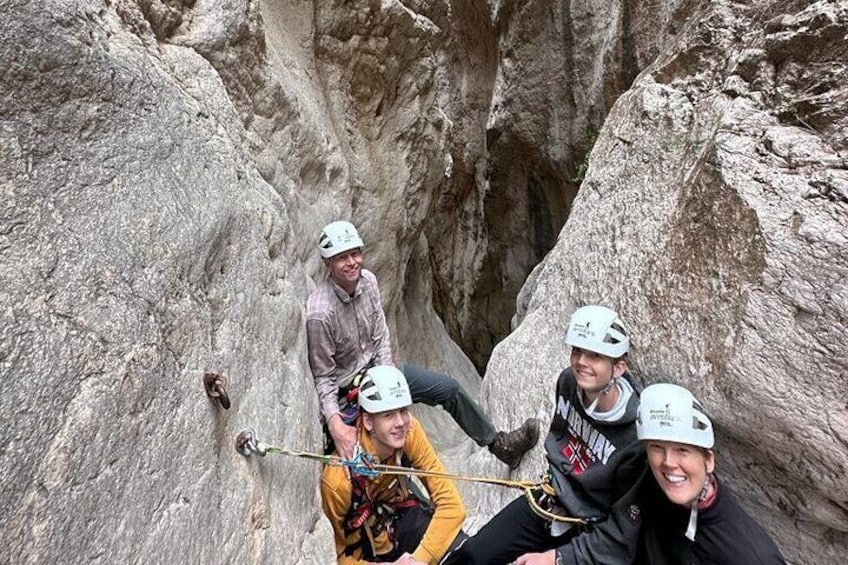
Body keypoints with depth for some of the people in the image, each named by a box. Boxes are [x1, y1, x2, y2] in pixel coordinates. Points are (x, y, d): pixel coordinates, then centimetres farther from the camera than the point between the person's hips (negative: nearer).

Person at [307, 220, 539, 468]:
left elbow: (381, 338, 0)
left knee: (449, 388, 4)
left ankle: (498, 444, 21)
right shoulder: (320, 313, -28)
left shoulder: (367, 281, -9)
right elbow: (323, 377, -20)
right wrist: (334, 423, -32)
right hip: (347, 389, -6)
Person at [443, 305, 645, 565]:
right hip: (551, 503, 6)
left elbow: (623, 530, -21)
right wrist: (553, 482, 14)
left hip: (591, 531, -5)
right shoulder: (568, 382, -12)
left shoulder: (637, 436, -29)